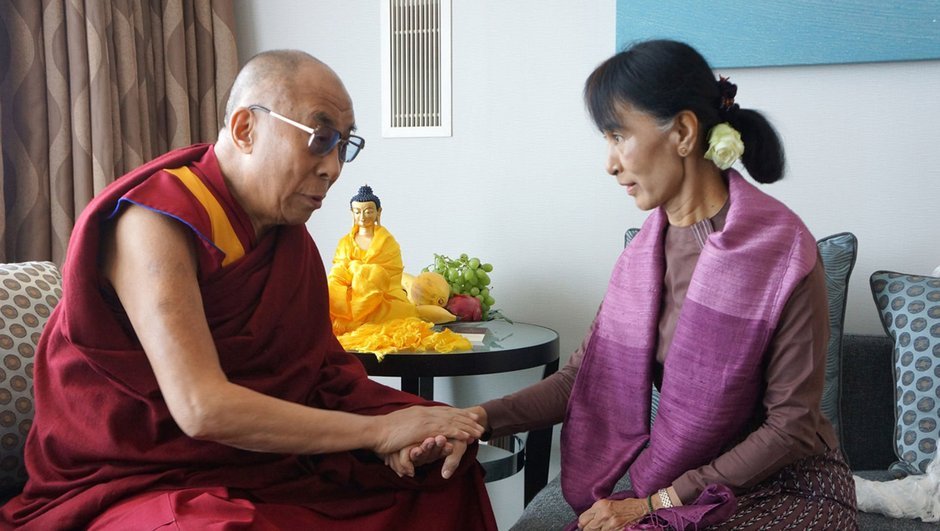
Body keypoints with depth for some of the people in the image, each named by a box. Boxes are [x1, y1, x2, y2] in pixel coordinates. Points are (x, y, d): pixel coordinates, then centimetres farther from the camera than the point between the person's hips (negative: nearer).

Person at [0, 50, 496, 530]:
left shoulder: (286, 224, 5)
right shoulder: (155, 223, -20)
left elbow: (322, 363, 2)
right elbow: (201, 409, -29)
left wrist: (404, 433, -18)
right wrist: (379, 430, -24)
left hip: (265, 463, 7)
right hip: (140, 480, -7)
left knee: (445, 470, -4)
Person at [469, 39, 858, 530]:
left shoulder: (782, 250, -18)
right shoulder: (647, 249, 1)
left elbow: (791, 425, -16)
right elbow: (585, 375, -1)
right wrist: (482, 418, -15)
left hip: (788, 490, -4)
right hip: (686, 484, 5)